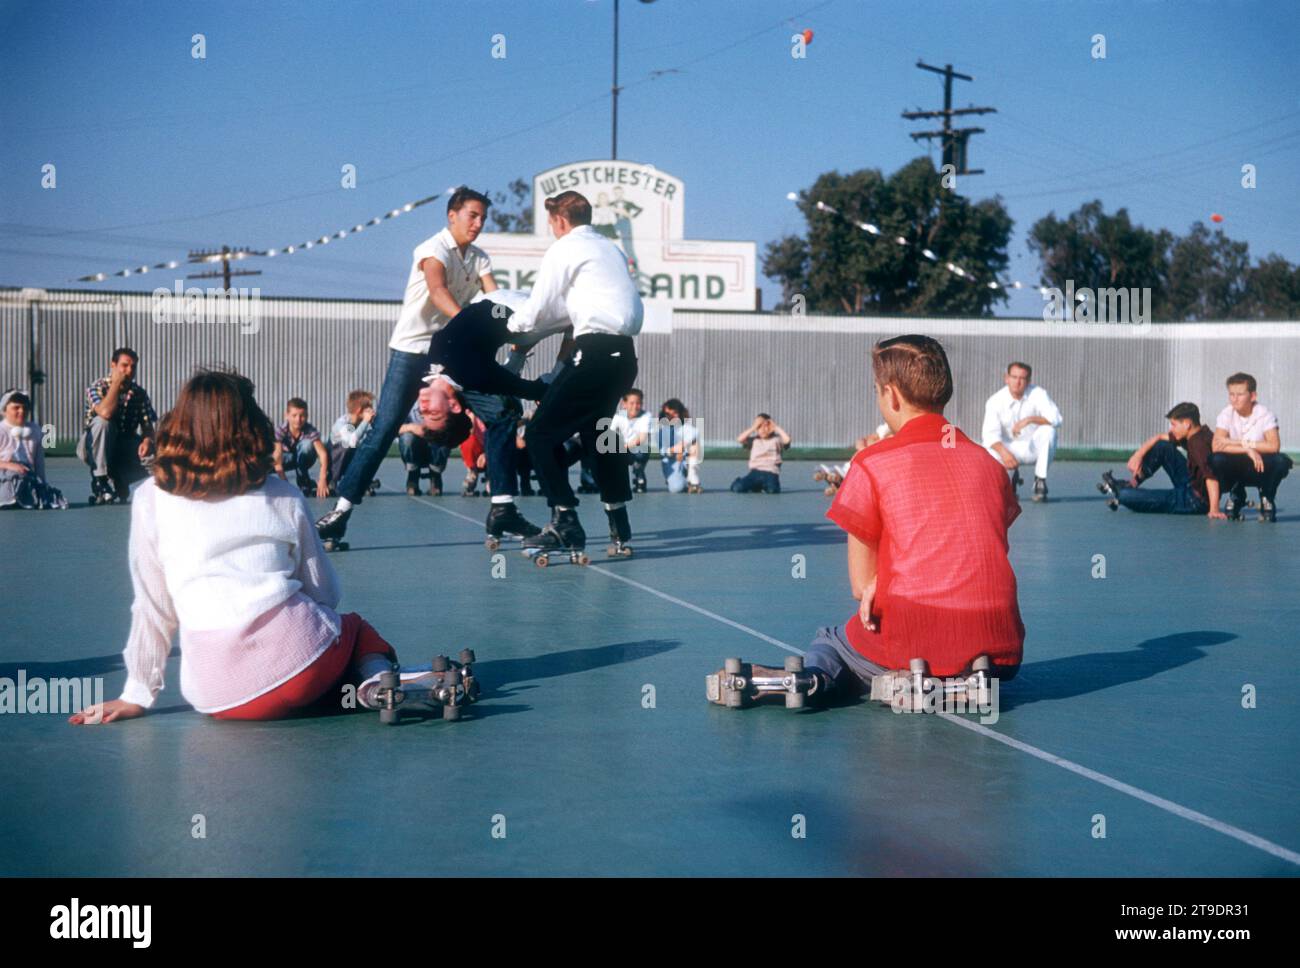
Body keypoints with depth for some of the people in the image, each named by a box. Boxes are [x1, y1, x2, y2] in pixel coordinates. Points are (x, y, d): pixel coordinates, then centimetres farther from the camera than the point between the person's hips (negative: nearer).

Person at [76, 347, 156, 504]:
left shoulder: (139, 393, -1)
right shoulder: (98, 387, -14)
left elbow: (148, 425, -2)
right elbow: (105, 413, -35)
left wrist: (147, 440, -25)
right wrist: (116, 383, -25)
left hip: (125, 449, 3)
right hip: (94, 448, -3)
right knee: (102, 422, -35)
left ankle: (118, 480, 4)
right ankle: (100, 481, -25)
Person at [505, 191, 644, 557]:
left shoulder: (564, 249, 0)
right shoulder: (610, 249, 23)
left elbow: (536, 312, -2)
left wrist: (513, 326, 18)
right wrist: (577, 335, 21)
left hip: (595, 353, -9)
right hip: (623, 352, 9)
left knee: (541, 434, -3)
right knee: (595, 432, 24)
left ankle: (566, 526, -10)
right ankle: (619, 530, 23)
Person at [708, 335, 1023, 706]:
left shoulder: (871, 464, 0)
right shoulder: (988, 462, 12)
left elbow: (861, 586, 2)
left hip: (915, 640, -3)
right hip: (998, 647, 3)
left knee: (829, 642, 26)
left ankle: (810, 677, -11)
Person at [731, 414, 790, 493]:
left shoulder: (776, 439, 7)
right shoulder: (754, 440, 13)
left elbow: (787, 440, -14)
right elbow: (739, 440, -3)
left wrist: (776, 427, -4)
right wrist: (753, 428, -4)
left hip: (771, 473, -2)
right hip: (755, 472, 2)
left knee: (772, 490, -35)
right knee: (738, 488, -22)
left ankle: (765, 486, 5)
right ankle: (756, 486, 10)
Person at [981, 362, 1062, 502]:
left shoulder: (1038, 394, -15)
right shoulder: (995, 401, -15)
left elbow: (1055, 418, -26)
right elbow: (990, 433, -24)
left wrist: (1029, 420, -40)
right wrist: (1004, 452, -42)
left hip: (1035, 447, -1)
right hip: (1010, 447, 1)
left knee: (1048, 431, -32)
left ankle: (1040, 480, -16)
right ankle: (1011, 476, 12)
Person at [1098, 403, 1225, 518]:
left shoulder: (1199, 443, -26)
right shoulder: (1191, 436, 3)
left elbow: (1211, 477, -37)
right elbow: (1159, 438, 13)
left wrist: (1214, 510, -46)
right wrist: (1138, 455, -2)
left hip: (1195, 501, -9)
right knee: (1162, 446, 5)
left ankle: (1120, 495, 21)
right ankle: (1132, 484, 10)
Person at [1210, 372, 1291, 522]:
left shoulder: (1264, 414, -13)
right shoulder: (1226, 414, -10)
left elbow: (1274, 446, -27)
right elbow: (1216, 446, -24)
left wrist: (1240, 443, -26)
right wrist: (1248, 450, -32)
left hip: (1260, 470, -1)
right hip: (1236, 469, 1)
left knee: (1282, 461, -32)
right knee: (1216, 459, -30)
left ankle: (1267, 498, 0)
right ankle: (1236, 497, 1)